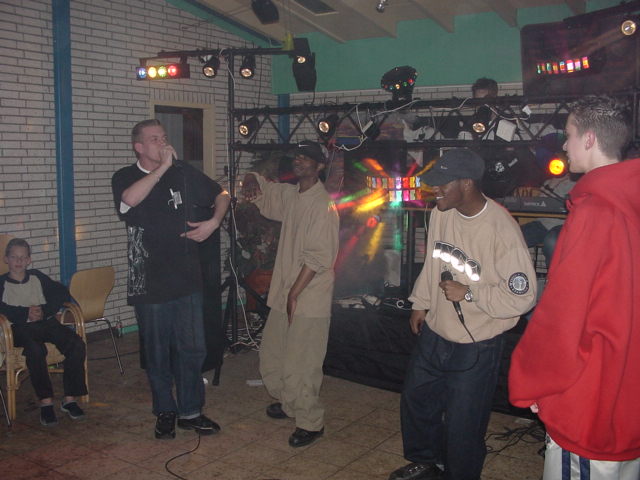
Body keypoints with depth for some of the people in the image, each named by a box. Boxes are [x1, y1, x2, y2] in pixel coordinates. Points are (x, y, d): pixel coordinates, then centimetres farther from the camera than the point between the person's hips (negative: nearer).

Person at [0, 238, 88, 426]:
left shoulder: (37, 277, 20)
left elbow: (62, 292, 8)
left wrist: (44, 311, -7)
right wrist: (26, 313, -17)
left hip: (46, 321, 3)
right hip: (20, 328, -3)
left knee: (77, 344, -23)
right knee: (35, 350, -37)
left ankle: (70, 398, -16)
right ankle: (45, 401, -26)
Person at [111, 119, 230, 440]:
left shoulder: (184, 173, 5)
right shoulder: (124, 178, -2)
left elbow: (221, 195, 16)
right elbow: (129, 199, -26)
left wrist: (213, 222, -2)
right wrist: (163, 166, -22)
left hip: (186, 278, 2)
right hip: (149, 281, -2)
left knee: (192, 348, 6)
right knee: (157, 352, 9)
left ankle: (190, 411, 22)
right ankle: (165, 412, 26)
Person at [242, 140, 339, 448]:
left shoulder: (323, 204, -16)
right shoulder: (289, 195, 9)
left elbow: (318, 257, -21)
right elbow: (262, 186, 25)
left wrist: (295, 293, -20)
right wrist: (252, 184, 0)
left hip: (309, 299, -9)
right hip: (283, 292, 9)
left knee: (299, 364, -3)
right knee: (271, 354, 20)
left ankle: (311, 422, 14)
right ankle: (288, 402, 41)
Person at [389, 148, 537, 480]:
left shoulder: (501, 229, -24)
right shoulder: (441, 214, -3)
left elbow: (522, 296, -21)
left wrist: (467, 294, -22)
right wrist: (420, 303, 19)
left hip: (476, 347, -7)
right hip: (434, 333, 7)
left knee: (463, 424, 7)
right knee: (415, 400, 23)